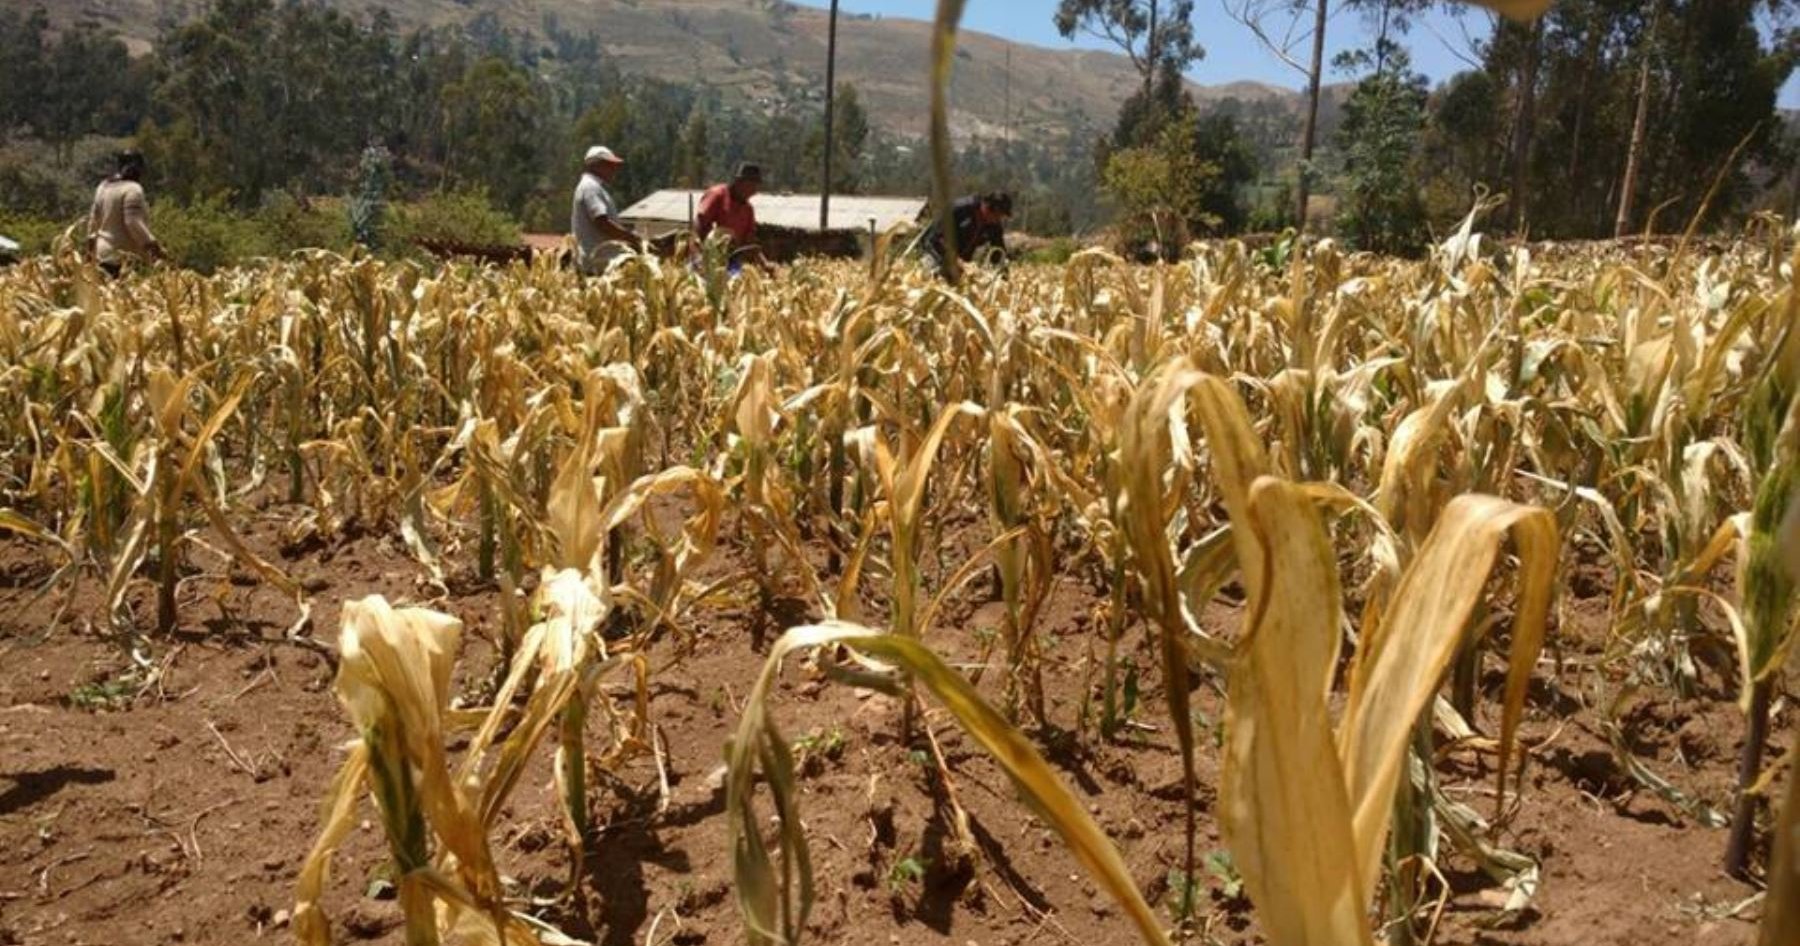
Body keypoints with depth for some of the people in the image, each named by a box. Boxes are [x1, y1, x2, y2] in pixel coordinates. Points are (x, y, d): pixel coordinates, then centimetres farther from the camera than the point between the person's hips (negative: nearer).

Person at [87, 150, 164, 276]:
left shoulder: (104, 186, 15)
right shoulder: (133, 189, -11)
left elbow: (94, 218, 20)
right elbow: (133, 223, -19)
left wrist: (91, 245, 27)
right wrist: (152, 244, -18)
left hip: (104, 253, 9)